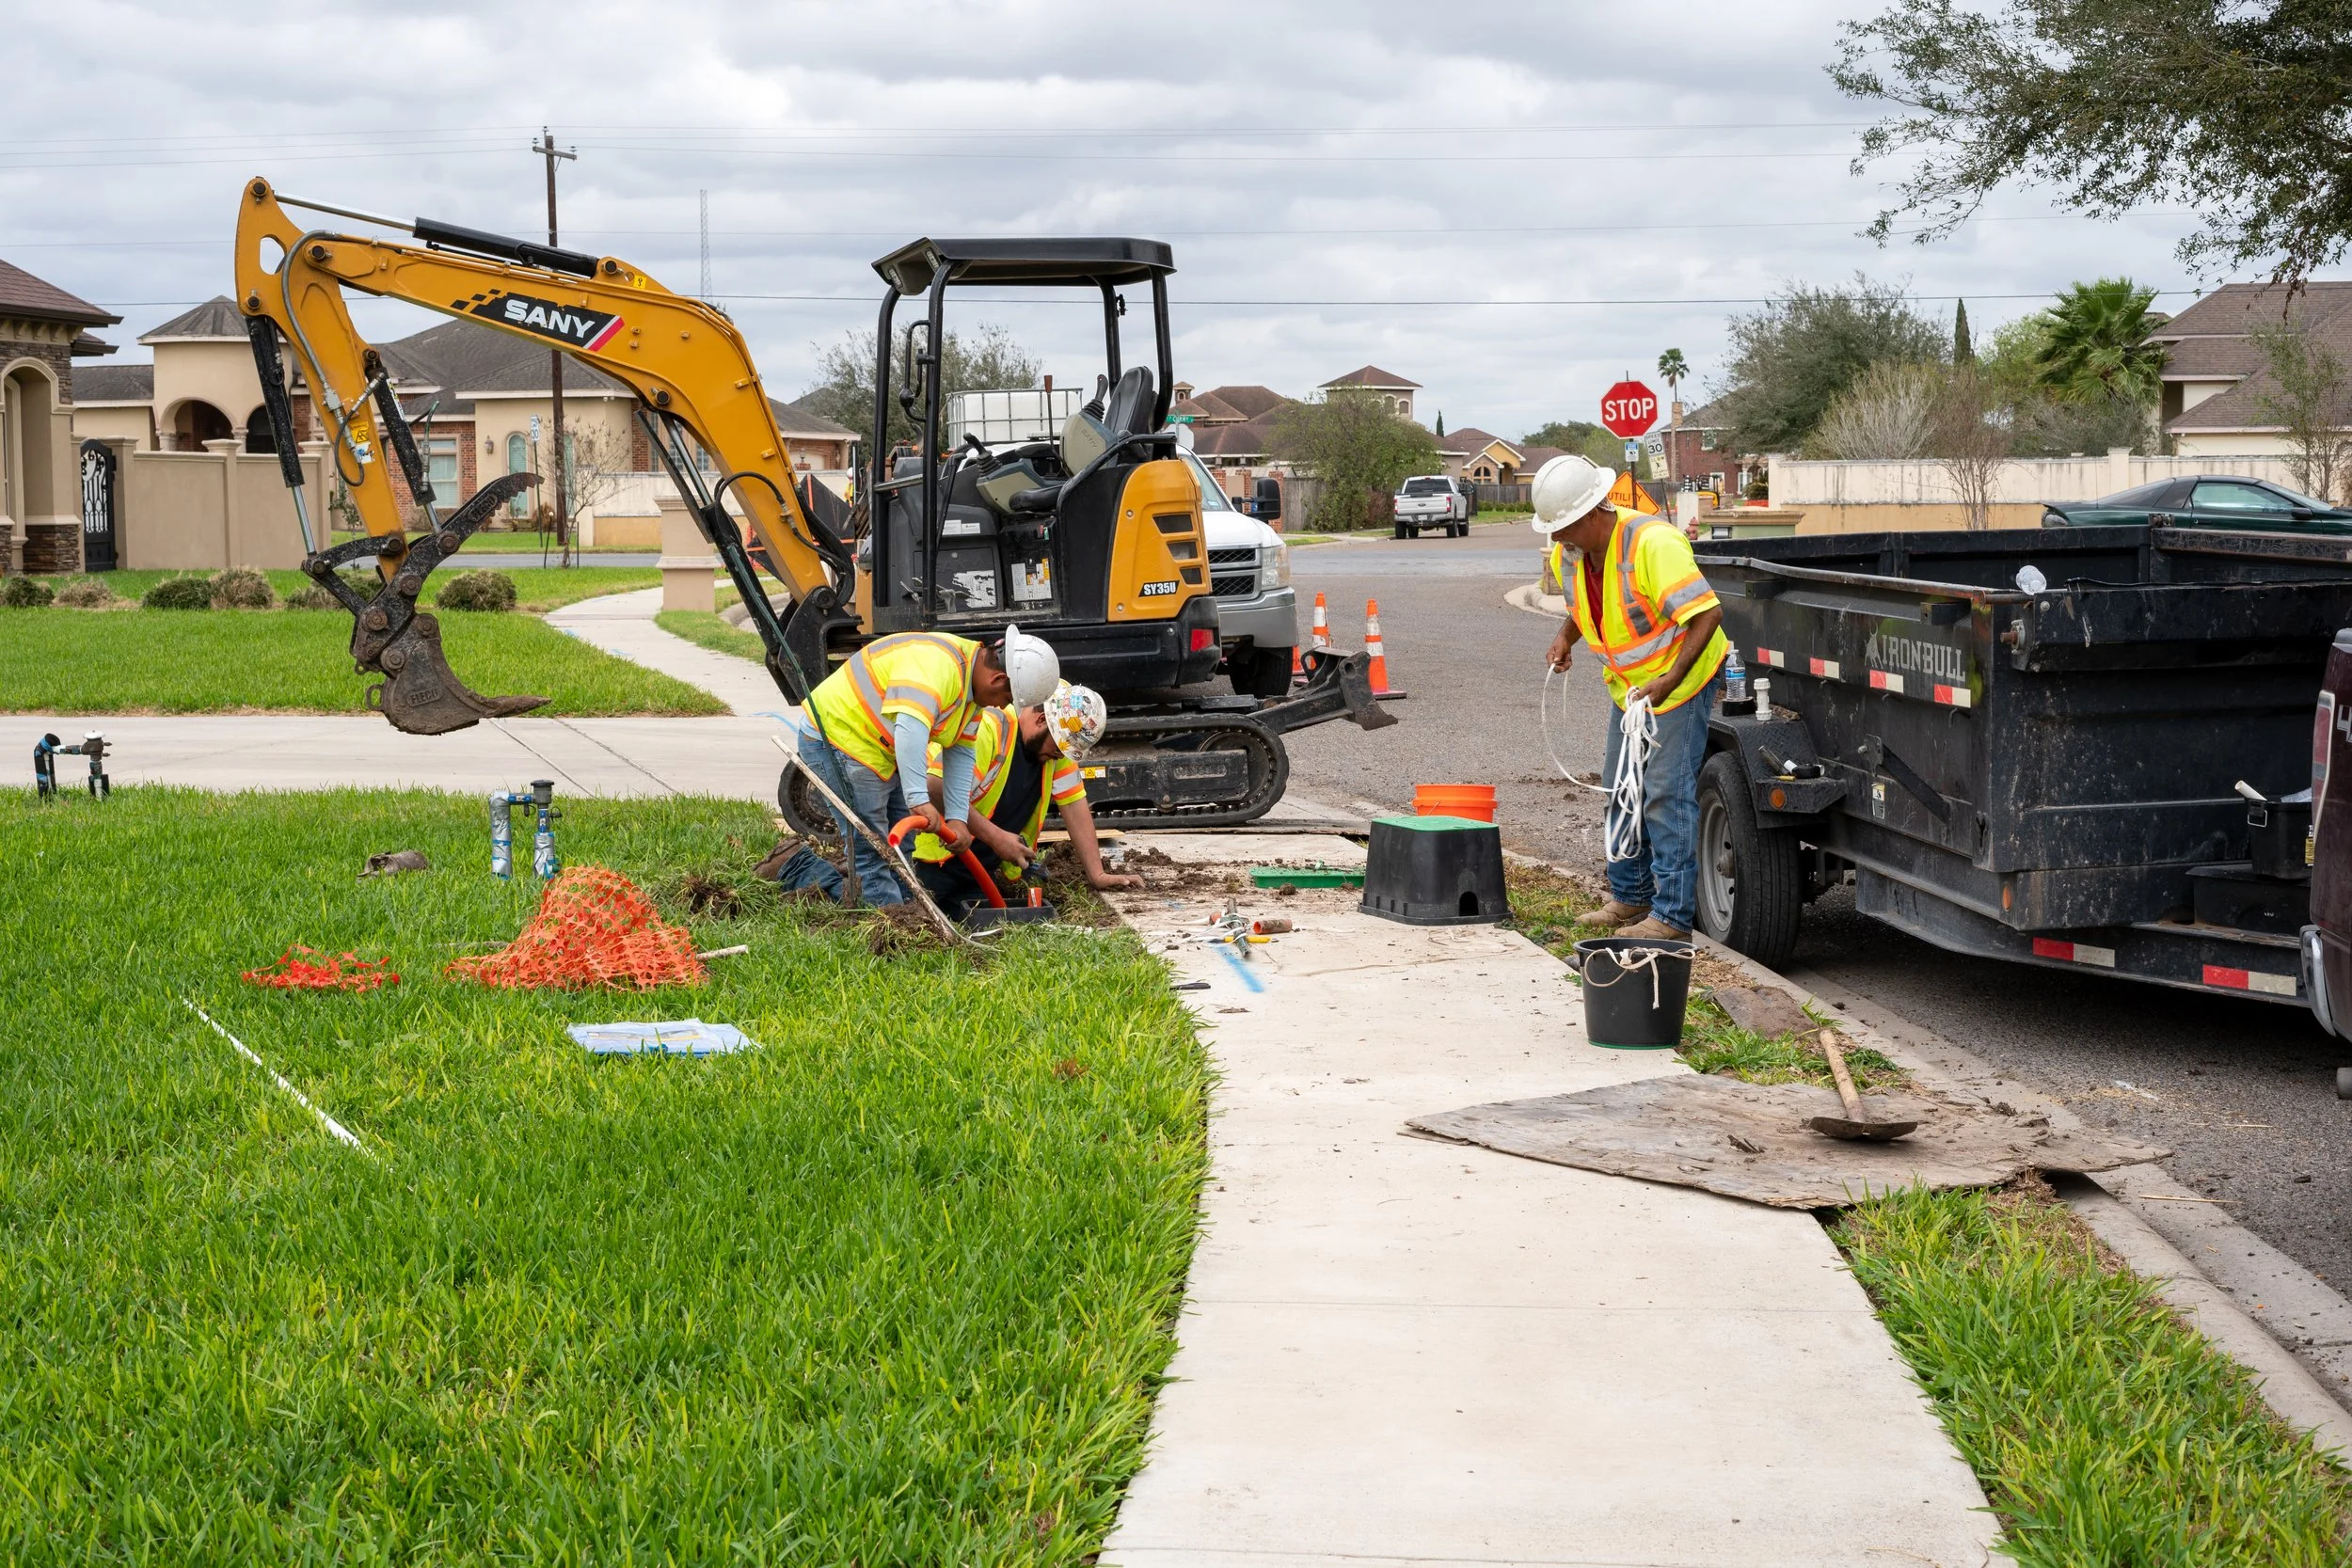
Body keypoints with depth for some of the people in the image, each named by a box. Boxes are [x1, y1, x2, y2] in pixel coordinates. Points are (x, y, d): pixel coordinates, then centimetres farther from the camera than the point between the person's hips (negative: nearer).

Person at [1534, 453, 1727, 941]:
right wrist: (1565, 636, -1)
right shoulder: (1568, 554, -3)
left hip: (1681, 681, -9)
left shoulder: (1652, 544, -29)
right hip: (1628, 684, 9)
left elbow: (1707, 613, -31)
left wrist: (1669, 680, -36)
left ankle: (1672, 915, -6)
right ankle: (1630, 897, 28)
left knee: (1666, 794, -11)